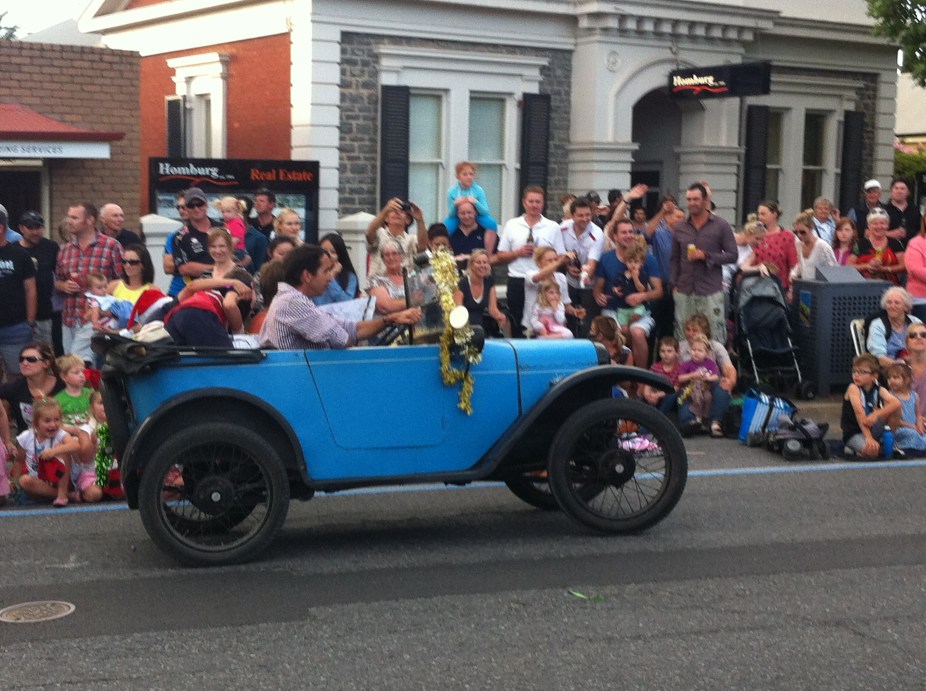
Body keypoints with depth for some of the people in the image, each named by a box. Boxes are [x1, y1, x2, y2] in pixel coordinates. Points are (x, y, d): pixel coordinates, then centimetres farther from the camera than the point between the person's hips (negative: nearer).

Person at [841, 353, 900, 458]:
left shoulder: (879, 390, -1)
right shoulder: (853, 388, -14)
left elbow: (896, 403, -20)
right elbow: (859, 413, -25)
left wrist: (875, 415, -36)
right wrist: (868, 437, -35)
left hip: (872, 429, 5)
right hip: (853, 433, -5)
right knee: (871, 451, -34)